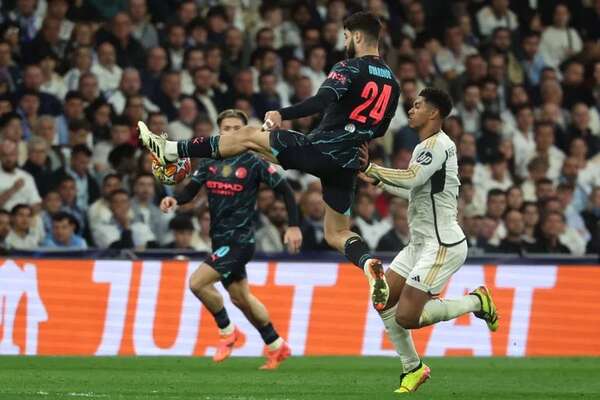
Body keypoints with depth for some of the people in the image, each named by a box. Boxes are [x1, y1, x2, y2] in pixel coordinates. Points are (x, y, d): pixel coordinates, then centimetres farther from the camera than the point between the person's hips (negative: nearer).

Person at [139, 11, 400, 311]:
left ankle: (170, 151, 4)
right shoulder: (392, 82, 16)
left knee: (247, 137, 4)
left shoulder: (351, 68, -7)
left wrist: (283, 114, -28)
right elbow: (379, 131, 24)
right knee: (336, 234, 14)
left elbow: (322, 101, -25)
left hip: (319, 150, -7)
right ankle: (370, 265, -17)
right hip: (348, 163, 7)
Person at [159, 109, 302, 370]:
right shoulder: (210, 162, 6)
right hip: (220, 240, 7)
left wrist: (293, 226, -9)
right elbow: (191, 190, 1)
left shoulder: (253, 163, -9)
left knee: (197, 282, -18)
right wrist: (175, 200, -21)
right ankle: (276, 346, 32)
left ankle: (227, 331, 2)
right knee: (240, 298, 17)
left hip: (240, 239, -7)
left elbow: (285, 189, -5)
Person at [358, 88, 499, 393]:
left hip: (442, 245, -10)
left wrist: (370, 168, -21)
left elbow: (412, 178, -28)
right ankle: (412, 368, 16)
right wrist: (377, 181, 23)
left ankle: (476, 302, 1)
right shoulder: (426, 146, 17)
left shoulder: (437, 144, -14)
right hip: (421, 243, 10)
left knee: (406, 317, -15)